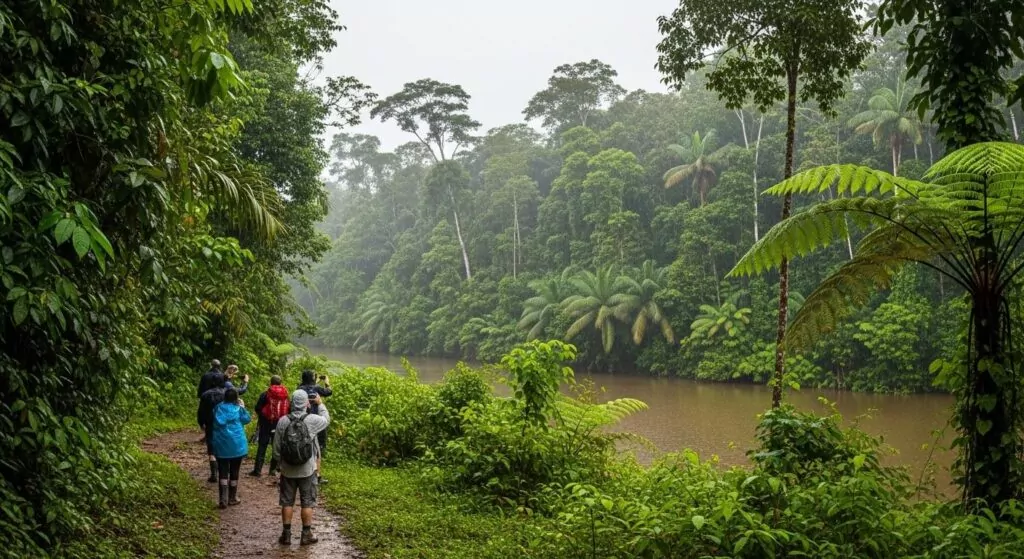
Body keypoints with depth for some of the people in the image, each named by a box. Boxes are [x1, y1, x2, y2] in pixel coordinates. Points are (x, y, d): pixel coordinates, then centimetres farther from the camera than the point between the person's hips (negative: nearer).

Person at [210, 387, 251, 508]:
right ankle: (232, 498, 18)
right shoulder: (238, 409, -8)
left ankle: (223, 499, -8)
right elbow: (247, 419, 7)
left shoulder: (217, 408, 1)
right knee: (234, 471, 10)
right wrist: (243, 407, 15)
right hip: (236, 444, -2)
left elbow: (213, 424, 10)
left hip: (221, 445, 2)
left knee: (223, 471, 3)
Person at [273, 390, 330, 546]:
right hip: (307, 470, -1)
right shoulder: (312, 420, -14)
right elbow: (326, 420, 9)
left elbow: (276, 448, -4)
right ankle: (306, 534, 14)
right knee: (307, 502, 9)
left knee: (287, 502, 12)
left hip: (288, 470, 2)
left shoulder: (283, 421, -10)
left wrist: (282, 460, 13)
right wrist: (320, 403, 20)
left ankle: (286, 534, 18)